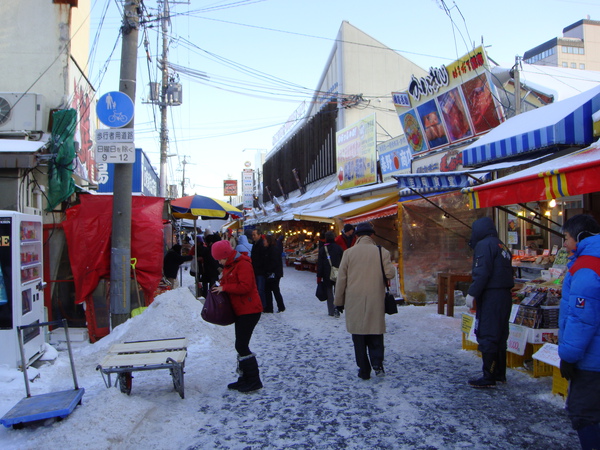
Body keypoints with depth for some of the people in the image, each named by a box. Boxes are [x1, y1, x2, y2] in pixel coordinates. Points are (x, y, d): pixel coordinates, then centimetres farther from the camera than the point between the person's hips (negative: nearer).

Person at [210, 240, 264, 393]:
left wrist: (224, 288, -18)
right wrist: (219, 287, 0)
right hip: (239, 310, 10)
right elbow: (229, 284, 21)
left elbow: (245, 286, -25)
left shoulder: (243, 264, -17)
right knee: (241, 346, 14)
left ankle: (254, 381, 0)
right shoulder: (229, 266, 15)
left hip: (249, 310, -10)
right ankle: (244, 379, 24)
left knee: (241, 346, -9)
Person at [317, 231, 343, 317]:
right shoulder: (338, 248, 1)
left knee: (329, 292, 8)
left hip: (327, 275, -1)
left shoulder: (322, 249, -3)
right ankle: (336, 307, -13)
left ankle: (331, 311, 9)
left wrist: (319, 276, 1)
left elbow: (319, 264, -3)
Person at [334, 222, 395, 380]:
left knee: (359, 337, 10)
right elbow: (390, 273, -6)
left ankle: (364, 370, 14)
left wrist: (339, 301, 8)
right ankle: (377, 362, -1)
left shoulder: (349, 253, -2)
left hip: (354, 301, 0)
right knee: (376, 334, 15)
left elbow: (341, 278, 0)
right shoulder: (381, 252, -3)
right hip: (375, 301, 0)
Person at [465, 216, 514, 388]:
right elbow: (507, 272, 17)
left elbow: (482, 273, -20)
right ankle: (500, 374, 24)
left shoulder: (484, 245, -10)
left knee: (486, 337, -4)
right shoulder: (502, 246, 18)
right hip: (504, 296, 9)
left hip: (490, 297, -9)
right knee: (499, 336, 15)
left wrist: (472, 293, -16)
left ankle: (489, 377, -1)